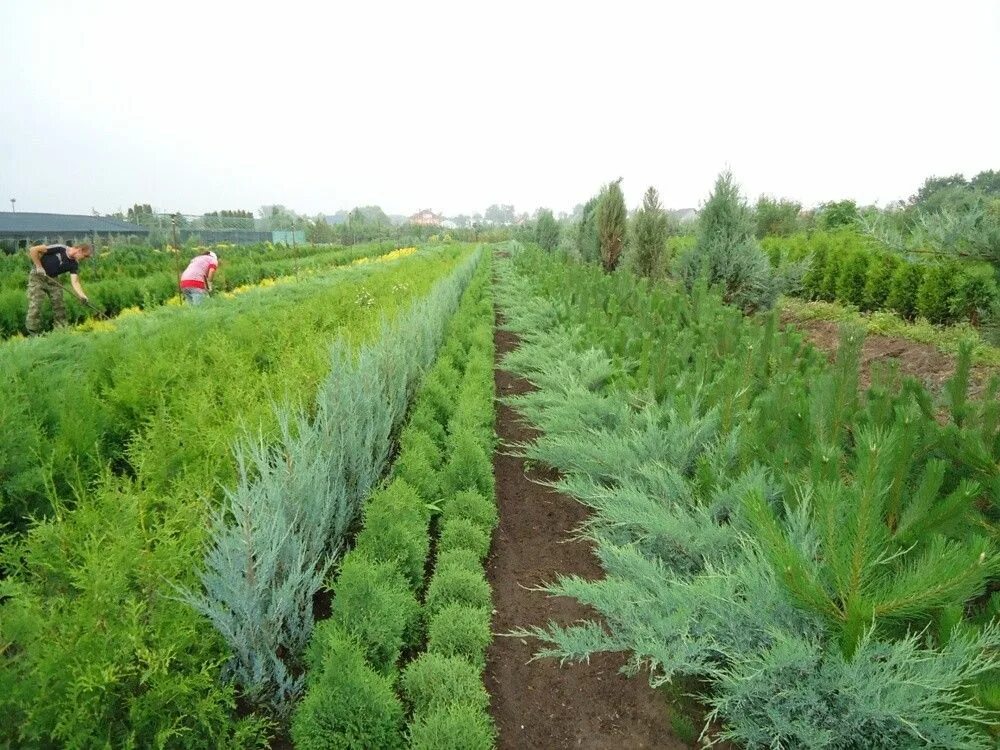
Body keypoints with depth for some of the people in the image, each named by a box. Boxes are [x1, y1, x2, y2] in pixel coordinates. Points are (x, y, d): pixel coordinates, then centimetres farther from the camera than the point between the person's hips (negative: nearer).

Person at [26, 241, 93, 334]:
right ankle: (33, 332, -3)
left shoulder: (74, 264, -7)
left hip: (53, 279, 6)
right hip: (38, 276, -6)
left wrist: (83, 296, -29)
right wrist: (39, 266, -20)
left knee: (59, 305, 2)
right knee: (35, 305, -9)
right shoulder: (59, 249, -23)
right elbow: (33, 250, -19)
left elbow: (75, 282, -15)